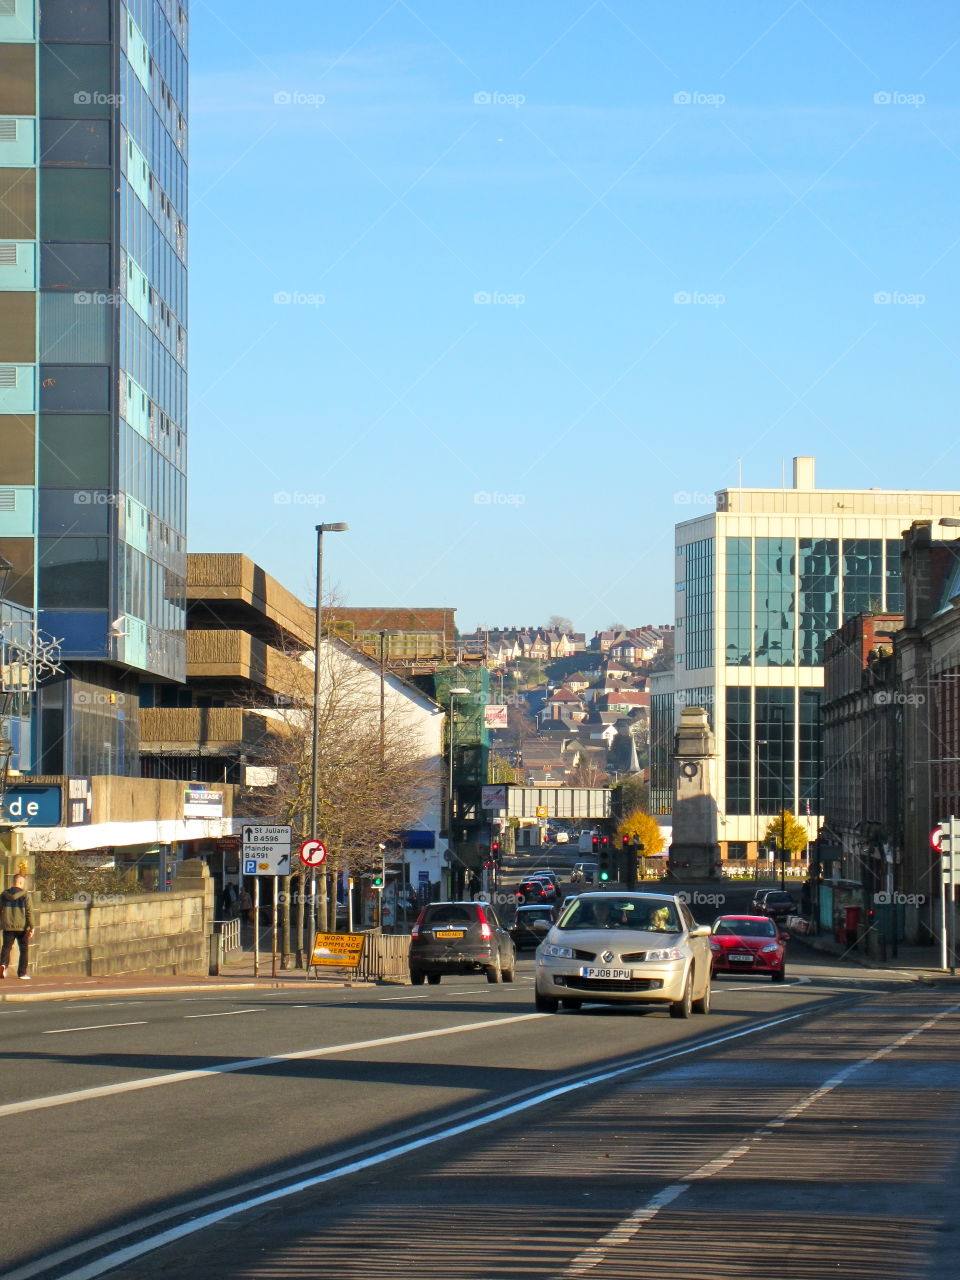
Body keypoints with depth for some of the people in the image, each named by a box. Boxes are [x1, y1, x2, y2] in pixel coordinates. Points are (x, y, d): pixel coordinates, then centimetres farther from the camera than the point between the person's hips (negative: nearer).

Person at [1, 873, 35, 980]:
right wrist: (31, 927, -9)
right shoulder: (25, 894, -6)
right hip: (22, 926, -2)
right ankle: (22, 972, 6)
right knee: (24, 949, 8)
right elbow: (29, 911, -10)